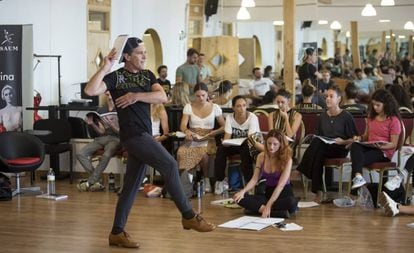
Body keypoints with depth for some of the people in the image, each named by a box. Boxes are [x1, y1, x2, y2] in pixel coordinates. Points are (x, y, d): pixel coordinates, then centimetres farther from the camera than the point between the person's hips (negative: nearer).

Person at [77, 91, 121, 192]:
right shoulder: (101, 110, 15)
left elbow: (120, 132, -2)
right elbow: (101, 131, 12)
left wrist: (111, 124, -19)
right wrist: (92, 124, -5)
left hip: (115, 139, -5)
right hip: (101, 138, 5)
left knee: (106, 156, -37)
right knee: (80, 154, -19)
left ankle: (89, 183, -22)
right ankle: (97, 182, -18)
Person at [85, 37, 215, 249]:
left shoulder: (147, 75, 14)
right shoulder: (115, 77, -4)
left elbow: (162, 97, -2)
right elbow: (90, 90, -19)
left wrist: (136, 96, -12)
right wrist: (104, 69, -18)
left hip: (143, 135, 7)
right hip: (133, 134, -7)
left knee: (131, 186, 9)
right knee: (169, 164, -16)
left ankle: (117, 233, 17)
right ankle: (188, 216, -9)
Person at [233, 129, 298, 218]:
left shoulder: (286, 159, -16)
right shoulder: (261, 157, -2)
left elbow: (280, 185, -24)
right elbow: (254, 179, -5)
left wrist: (269, 205, -34)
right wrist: (243, 191, -27)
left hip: (282, 193, -4)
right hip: (265, 192, 4)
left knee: (292, 203, -40)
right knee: (241, 199, -23)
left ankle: (257, 208, -28)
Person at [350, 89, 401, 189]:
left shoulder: (393, 120, -4)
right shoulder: (371, 117, 16)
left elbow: (394, 144, -6)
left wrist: (382, 146, -25)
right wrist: (360, 138, 0)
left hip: (384, 152, -5)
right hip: (369, 147, 5)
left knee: (357, 159, -32)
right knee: (355, 145, -33)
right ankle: (358, 177, -53)